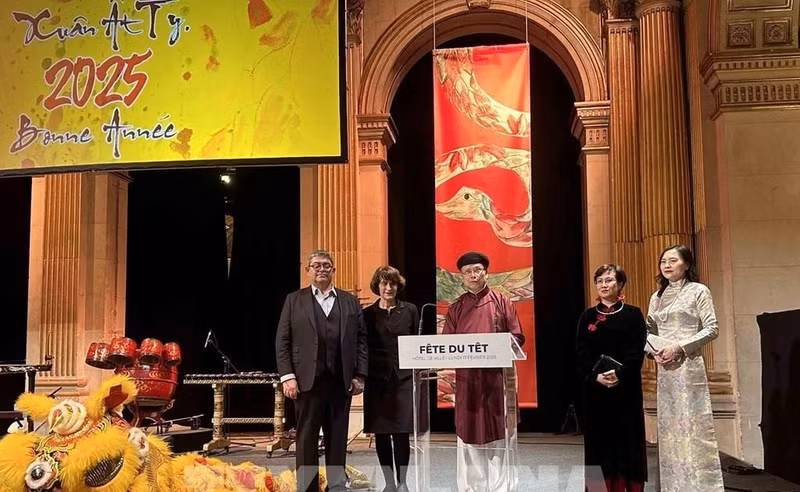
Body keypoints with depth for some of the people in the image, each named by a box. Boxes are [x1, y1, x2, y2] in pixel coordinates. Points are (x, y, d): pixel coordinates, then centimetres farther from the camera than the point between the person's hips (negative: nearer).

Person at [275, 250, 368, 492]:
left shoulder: (350, 302, 12)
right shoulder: (294, 300, 8)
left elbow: (361, 340, 9)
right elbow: (282, 341, 3)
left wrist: (359, 376, 2)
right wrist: (287, 376, -6)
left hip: (341, 382, 2)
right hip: (307, 381, -2)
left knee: (338, 438, 8)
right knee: (307, 439, 3)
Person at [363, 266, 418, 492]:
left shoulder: (410, 311, 5)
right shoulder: (367, 314, 5)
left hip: (403, 378, -1)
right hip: (377, 379, 1)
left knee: (401, 432, -3)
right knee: (381, 432, 5)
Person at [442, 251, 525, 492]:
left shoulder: (502, 302, 4)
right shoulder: (455, 308, 9)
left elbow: (517, 338, 1)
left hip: (496, 376, -2)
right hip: (467, 378, 2)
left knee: (498, 434, 1)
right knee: (468, 433, 5)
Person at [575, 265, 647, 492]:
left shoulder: (633, 314, 2)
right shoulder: (588, 316, 9)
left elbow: (637, 352, -6)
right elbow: (581, 353, 1)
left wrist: (619, 375, -20)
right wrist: (596, 376, -14)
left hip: (626, 388, -2)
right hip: (594, 389, 2)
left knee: (627, 439, 1)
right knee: (601, 440, 3)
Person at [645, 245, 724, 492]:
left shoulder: (698, 291, -1)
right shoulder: (657, 296, 15)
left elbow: (712, 329, -7)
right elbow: (648, 331, 16)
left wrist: (679, 347, -15)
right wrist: (655, 350, -5)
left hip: (688, 365, -6)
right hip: (664, 368, 6)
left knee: (693, 427, -7)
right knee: (669, 428, 7)